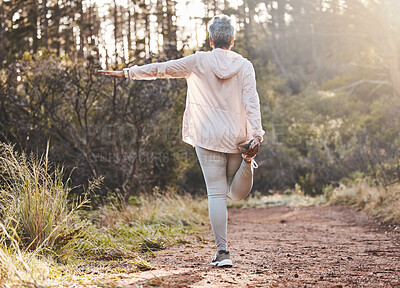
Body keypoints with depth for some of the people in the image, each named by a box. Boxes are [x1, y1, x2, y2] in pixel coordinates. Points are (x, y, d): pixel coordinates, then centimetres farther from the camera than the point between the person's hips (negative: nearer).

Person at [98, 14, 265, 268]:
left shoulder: (199, 62, -1)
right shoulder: (244, 66, 2)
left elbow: (160, 69, 3)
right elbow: (251, 102, -8)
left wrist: (125, 73, 11)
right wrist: (256, 134, -14)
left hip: (209, 137, -2)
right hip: (238, 137, 2)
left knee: (217, 193, 0)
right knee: (237, 193, 15)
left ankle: (223, 252, -7)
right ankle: (247, 160, -17)